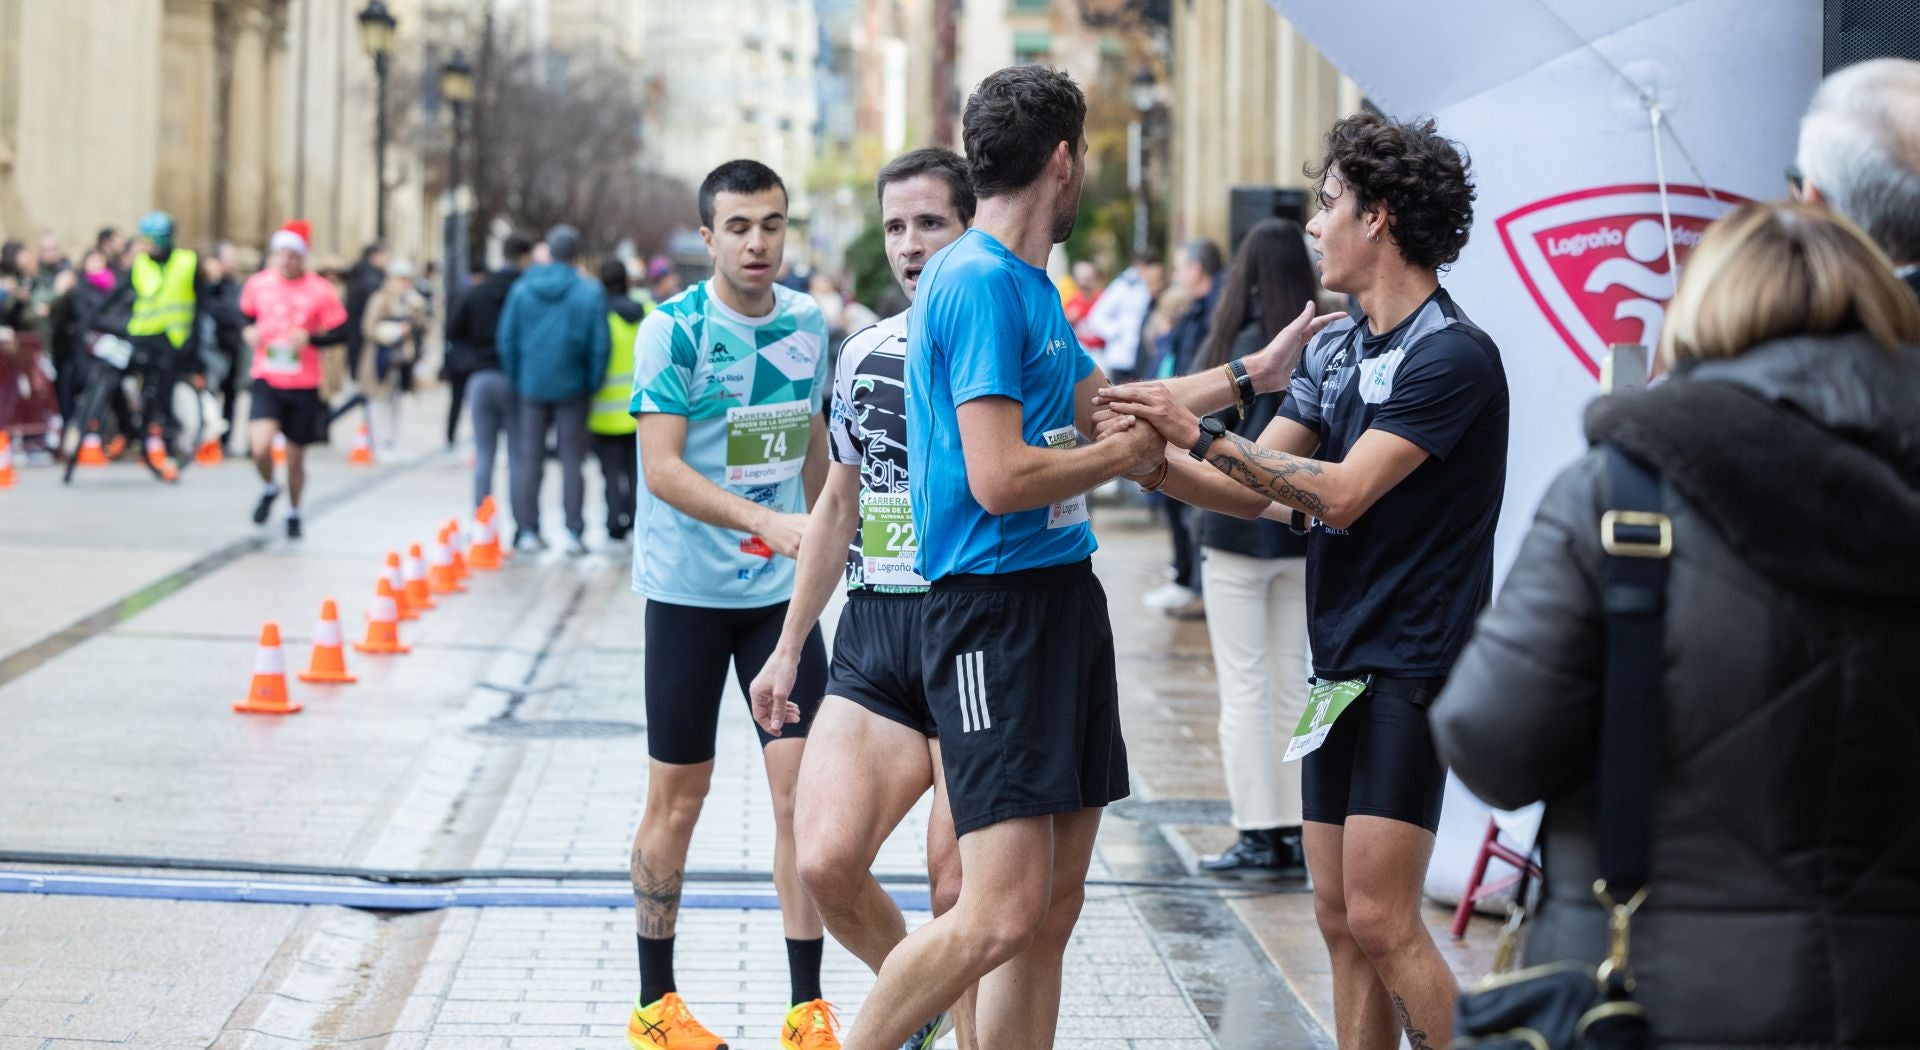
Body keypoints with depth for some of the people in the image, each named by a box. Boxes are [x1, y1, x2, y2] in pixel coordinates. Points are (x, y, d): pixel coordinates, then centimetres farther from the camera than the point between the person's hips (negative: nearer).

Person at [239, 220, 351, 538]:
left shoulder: (321, 290, -7)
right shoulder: (257, 284, 1)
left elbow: (341, 333, -3)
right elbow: (246, 317, 18)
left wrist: (310, 338, -20)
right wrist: (248, 332, -4)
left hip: (304, 385, 0)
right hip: (266, 380, 1)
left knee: (296, 457, 11)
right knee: (260, 445, -21)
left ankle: (294, 513, 36)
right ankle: (268, 489, 12)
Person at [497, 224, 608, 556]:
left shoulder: (522, 289, -1)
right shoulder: (589, 293, -7)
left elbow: (506, 340, 0)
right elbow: (599, 345, -8)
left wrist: (515, 380, 8)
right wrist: (592, 385, 3)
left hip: (532, 385, 1)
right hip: (572, 387, -1)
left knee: (528, 457, 9)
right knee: (572, 459, 5)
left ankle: (527, 530, 9)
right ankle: (574, 532, 4)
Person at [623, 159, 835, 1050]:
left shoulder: (808, 323, 4)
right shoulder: (671, 331, -12)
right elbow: (662, 468, -19)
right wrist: (767, 521, -30)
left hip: (782, 590, 4)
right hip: (687, 591, -4)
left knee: (801, 788, -3)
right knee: (677, 798, 5)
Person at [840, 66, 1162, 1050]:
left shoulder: (1031, 286, 15)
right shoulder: (979, 283, -14)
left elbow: (1104, 406, 30)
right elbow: (1001, 478, -21)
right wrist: (1126, 453, -6)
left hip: (1066, 596, 10)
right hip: (995, 608, -10)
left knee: (1054, 909, 8)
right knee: (1004, 913, -16)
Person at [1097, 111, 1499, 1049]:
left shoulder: (1452, 356, -14)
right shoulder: (1334, 348, 13)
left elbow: (1342, 493, -21)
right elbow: (1257, 490, 14)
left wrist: (1201, 432, -19)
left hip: (1411, 670, -8)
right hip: (1340, 669, 8)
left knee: (1381, 921, -12)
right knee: (1340, 920, 9)